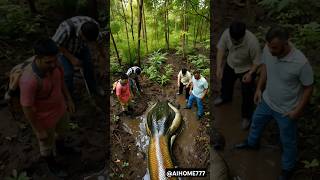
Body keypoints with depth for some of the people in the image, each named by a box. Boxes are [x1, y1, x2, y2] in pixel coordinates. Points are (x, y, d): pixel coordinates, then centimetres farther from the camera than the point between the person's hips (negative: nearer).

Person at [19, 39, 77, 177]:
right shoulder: (29, 80, -39)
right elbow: (27, 108, -26)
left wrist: (68, 99, 10)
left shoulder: (53, 64, -19)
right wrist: (39, 130, -16)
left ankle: (61, 148, 66)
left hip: (60, 108, 6)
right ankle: (52, 164, 54)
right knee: (47, 145, 24)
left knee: (61, 131, 34)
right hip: (44, 118, -6)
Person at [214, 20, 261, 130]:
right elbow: (221, 49, -13)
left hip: (247, 69, -4)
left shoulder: (252, 42, -38)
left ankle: (246, 116, 34)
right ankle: (225, 97, 62)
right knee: (225, 81, 28)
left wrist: (250, 73, -36)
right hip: (230, 64, 5)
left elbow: (257, 61, -23)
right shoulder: (226, 33, -28)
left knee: (247, 94, 9)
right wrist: (219, 67, -19)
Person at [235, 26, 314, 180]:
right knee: (256, 122, 30)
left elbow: (308, 87, -18)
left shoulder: (301, 62, -34)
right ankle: (252, 142, 62)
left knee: (288, 141, 19)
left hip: (286, 110, -5)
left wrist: (298, 110, -14)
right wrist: (259, 88, 4)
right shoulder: (268, 50, -19)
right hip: (267, 100, 5)